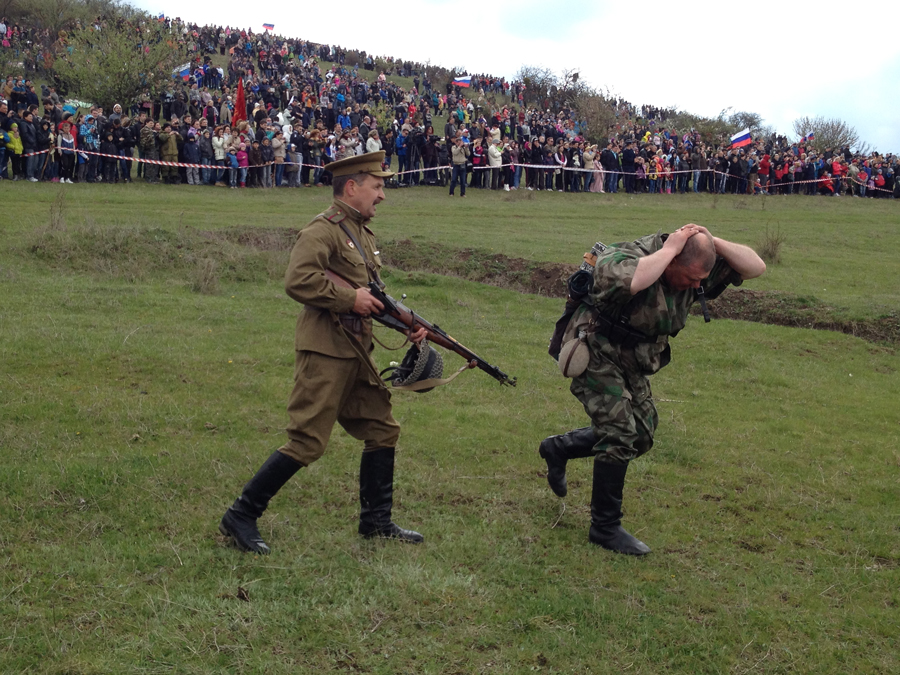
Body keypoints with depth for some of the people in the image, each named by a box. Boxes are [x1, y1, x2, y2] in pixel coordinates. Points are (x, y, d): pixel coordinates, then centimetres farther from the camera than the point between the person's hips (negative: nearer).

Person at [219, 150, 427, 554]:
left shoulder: (363, 233, 19)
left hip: (356, 353, 10)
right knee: (307, 441, -10)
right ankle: (241, 517, -2)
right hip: (325, 351, -10)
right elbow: (297, 281, -25)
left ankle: (376, 521, 24)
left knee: (382, 430, 13)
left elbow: (373, 296, 26)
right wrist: (349, 299, -21)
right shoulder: (323, 230, -11)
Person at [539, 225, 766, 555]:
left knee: (640, 435, 13)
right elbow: (627, 281, -57)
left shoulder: (698, 270, -10)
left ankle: (558, 448, 33)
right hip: (595, 354, -8)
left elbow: (755, 267, -11)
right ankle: (605, 528, 0)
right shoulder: (628, 257, -32)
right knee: (620, 435, -13)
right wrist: (668, 250, -42)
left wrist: (712, 242, -26)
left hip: (632, 365, 8)